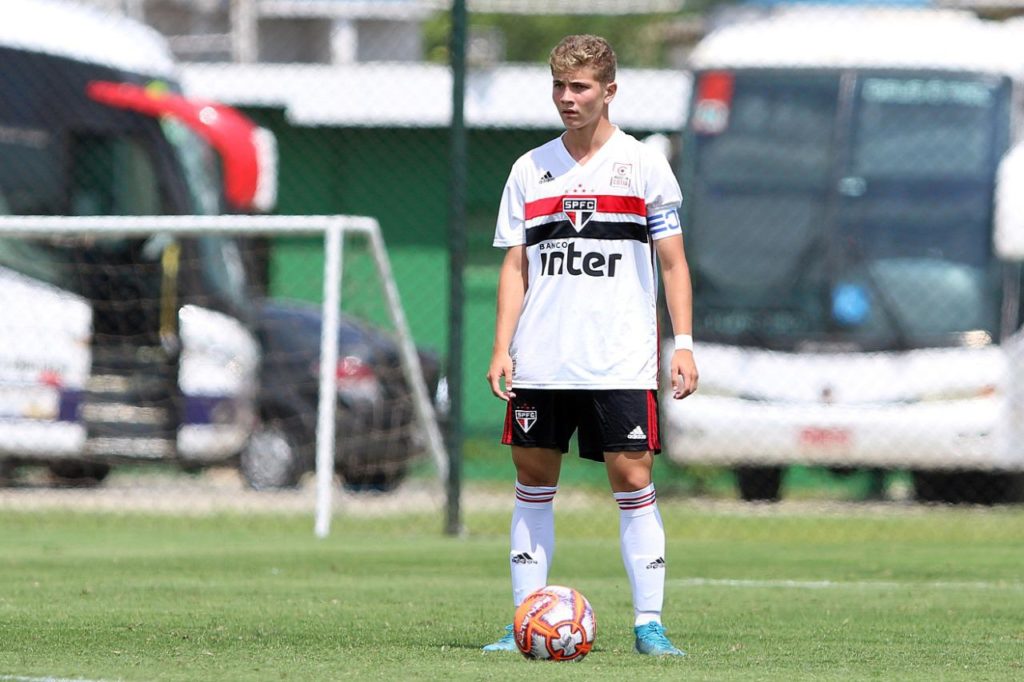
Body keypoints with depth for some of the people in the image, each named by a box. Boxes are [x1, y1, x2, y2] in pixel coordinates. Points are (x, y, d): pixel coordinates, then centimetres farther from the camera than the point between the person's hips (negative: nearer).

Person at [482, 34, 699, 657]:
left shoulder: (645, 165, 3)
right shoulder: (531, 169, 10)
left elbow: (673, 261, 3)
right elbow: (515, 266, 12)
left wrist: (683, 343, -6)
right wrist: (502, 347, 2)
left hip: (621, 363, -3)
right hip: (540, 364, 3)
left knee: (633, 482, -7)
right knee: (534, 483, 5)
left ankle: (650, 623, -5)